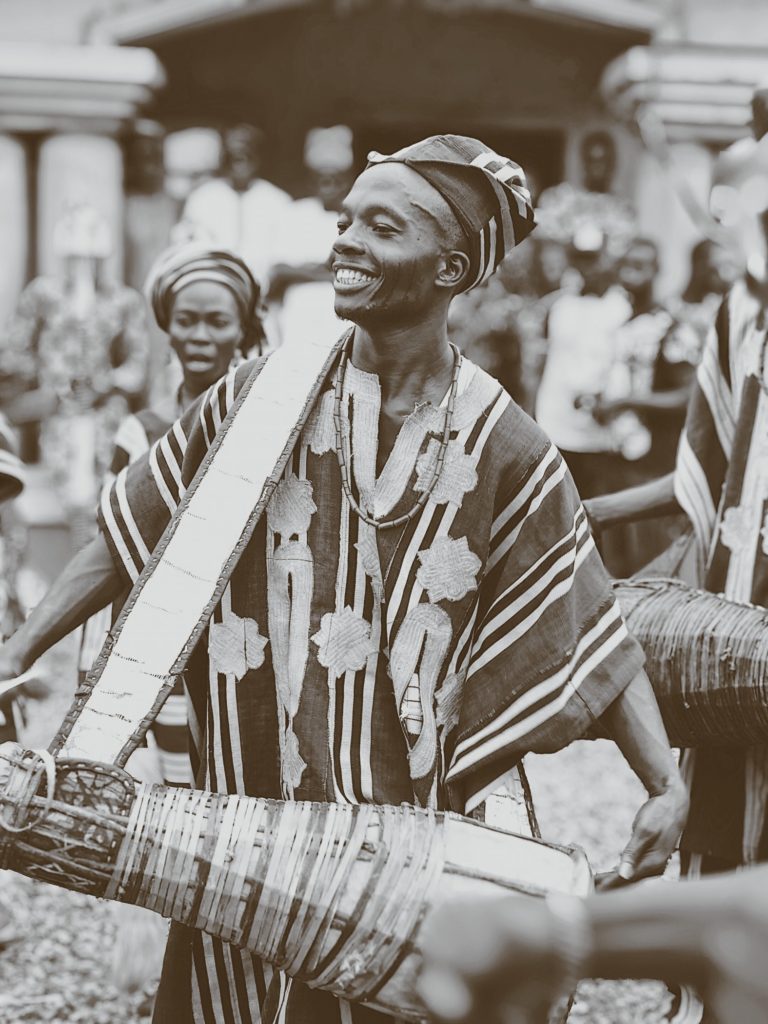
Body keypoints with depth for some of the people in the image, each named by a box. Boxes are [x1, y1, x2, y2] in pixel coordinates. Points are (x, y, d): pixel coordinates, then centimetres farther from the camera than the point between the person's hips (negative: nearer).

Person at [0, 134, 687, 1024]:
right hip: (247, 810, 1)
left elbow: (593, 633, -2)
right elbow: (132, 533, 4)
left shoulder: (504, 449, -5)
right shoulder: (266, 393, -2)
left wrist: (666, 787, -10)